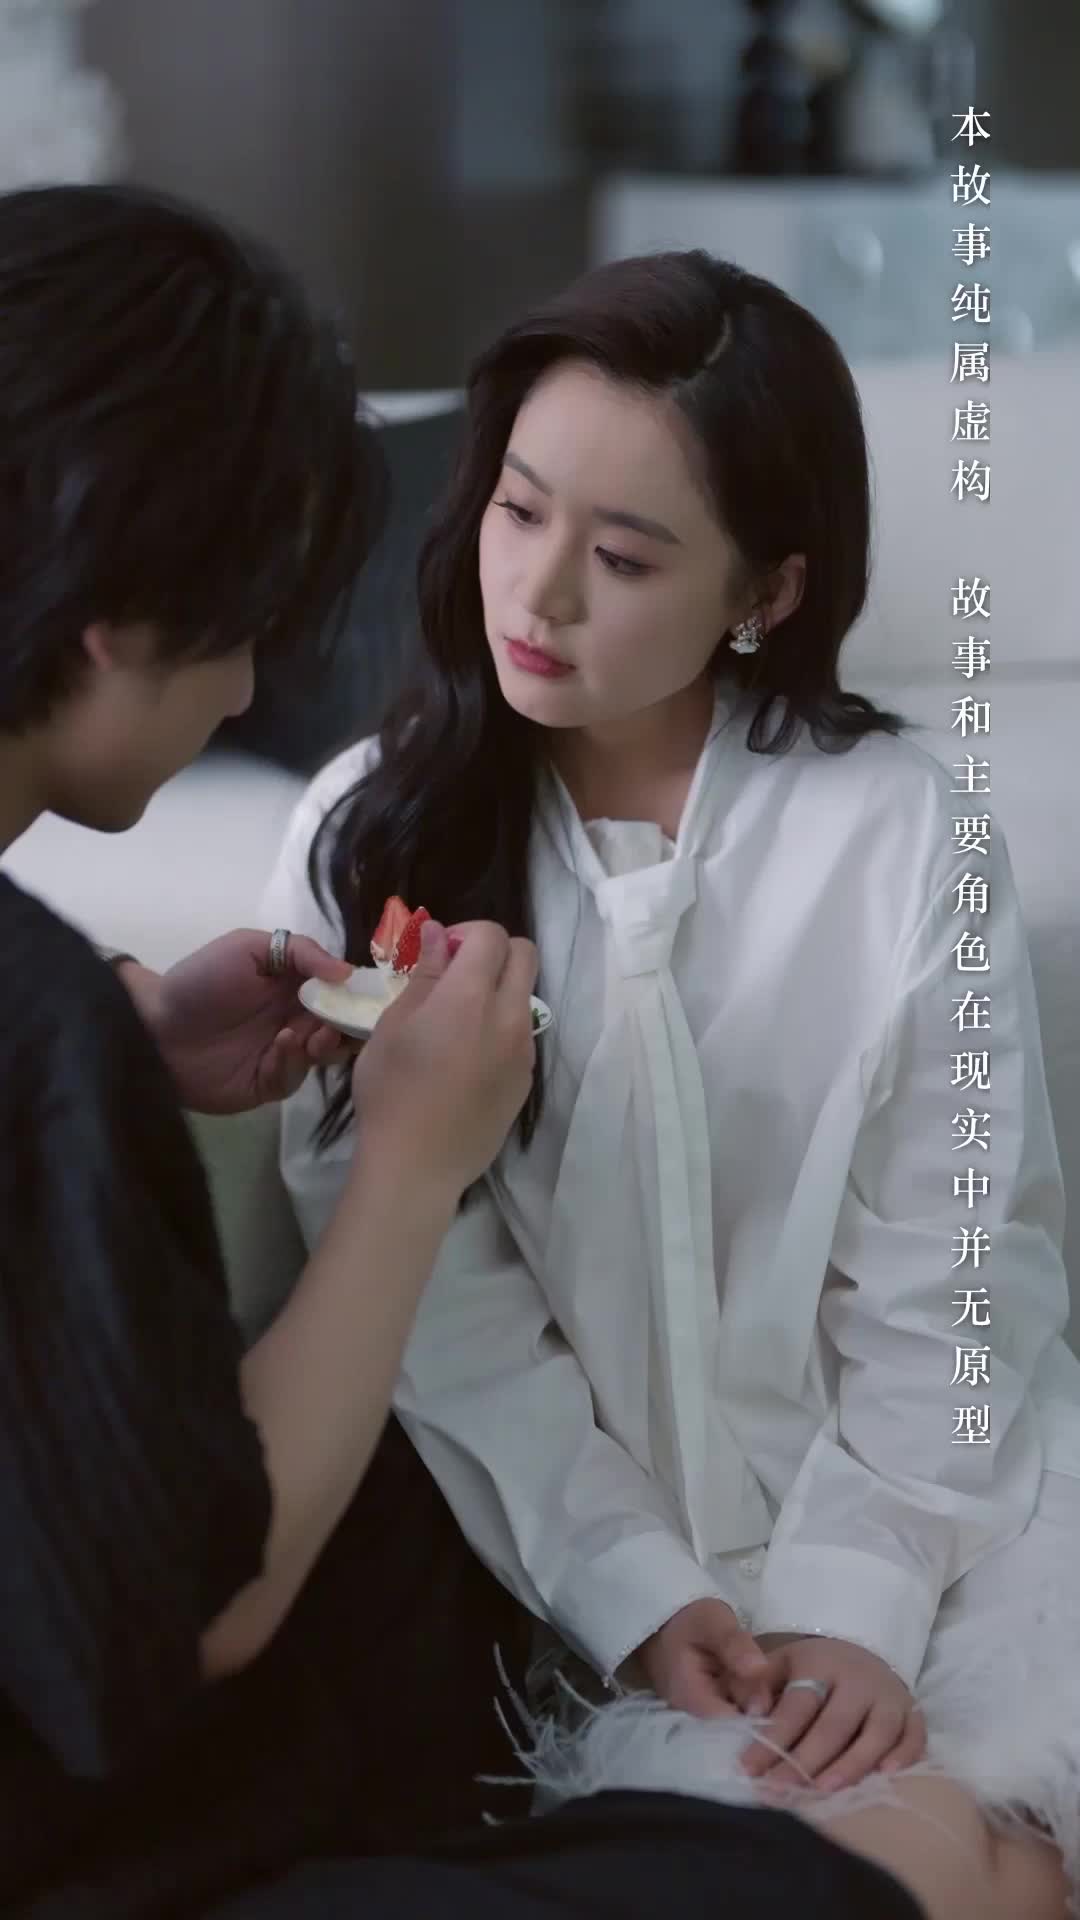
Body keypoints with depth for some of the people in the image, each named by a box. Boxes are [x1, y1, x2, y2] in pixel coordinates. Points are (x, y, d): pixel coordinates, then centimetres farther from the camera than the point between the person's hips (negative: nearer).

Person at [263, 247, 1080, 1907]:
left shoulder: (908, 836, -7)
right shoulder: (369, 838, -3)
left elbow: (947, 1272, -6)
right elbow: (428, 1286, -7)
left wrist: (856, 1600, -16)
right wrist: (624, 1588, -16)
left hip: (889, 1490, 1)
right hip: (536, 1537, 0)